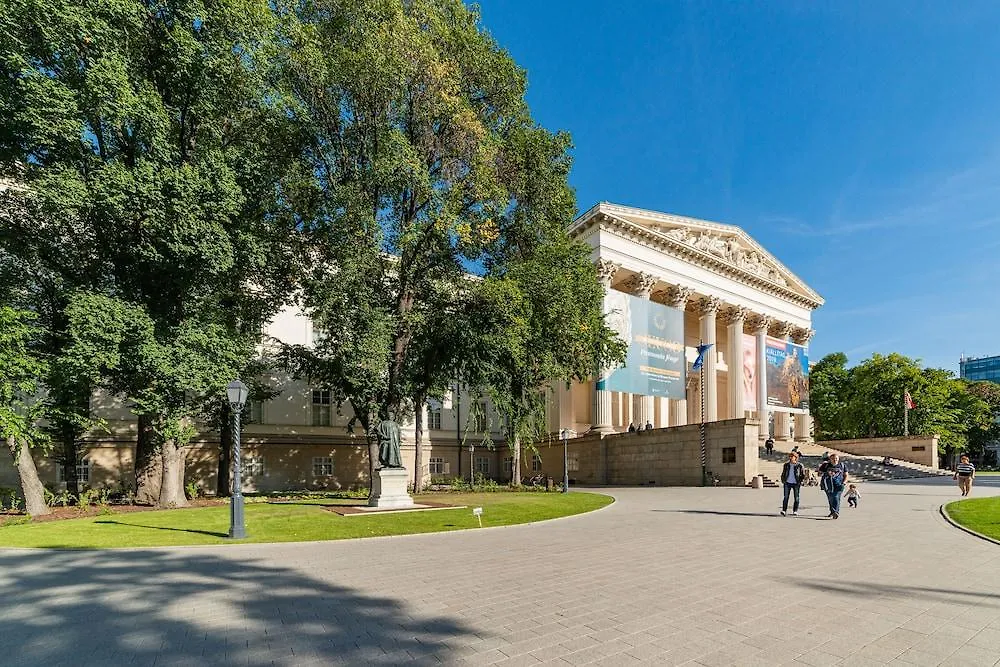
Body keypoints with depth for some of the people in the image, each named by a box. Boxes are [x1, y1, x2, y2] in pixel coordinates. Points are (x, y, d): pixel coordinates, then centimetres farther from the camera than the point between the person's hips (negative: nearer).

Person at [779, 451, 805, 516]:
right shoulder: (786, 465, 8)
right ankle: (784, 510, -4)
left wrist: (800, 481, -5)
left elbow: (803, 475, 4)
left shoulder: (799, 465, -2)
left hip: (796, 484, -2)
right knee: (786, 497, -5)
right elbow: (783, 473, 18)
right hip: (787, 483, 2)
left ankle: (795, 511, 11)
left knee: (796, 498, 2)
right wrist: (783, 481, 8)